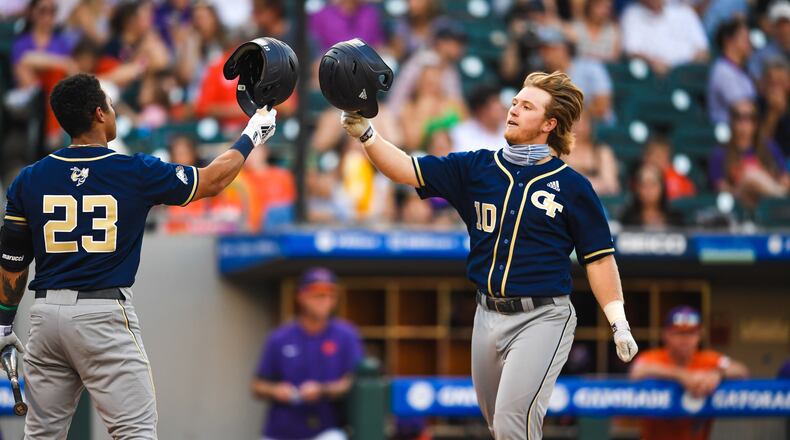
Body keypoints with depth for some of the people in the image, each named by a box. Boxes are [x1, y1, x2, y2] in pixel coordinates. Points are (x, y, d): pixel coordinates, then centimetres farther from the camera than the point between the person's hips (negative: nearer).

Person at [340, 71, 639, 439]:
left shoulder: (571, 186, -3)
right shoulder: (477, 169, 6)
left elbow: (598, 258, -1)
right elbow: (407, 171, 1)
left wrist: (619, 323, -6)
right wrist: (364, 132, -13)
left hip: (542, 319, -5)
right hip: (488, 316, 5)